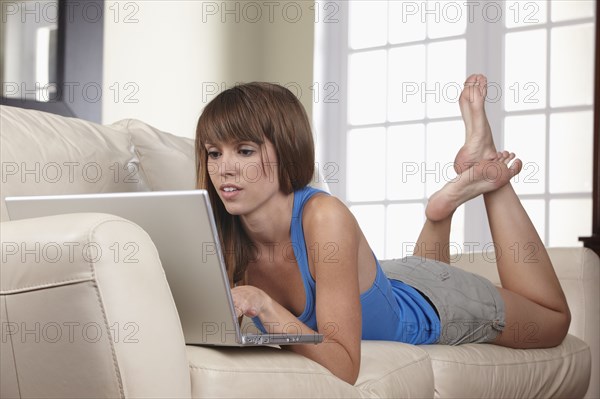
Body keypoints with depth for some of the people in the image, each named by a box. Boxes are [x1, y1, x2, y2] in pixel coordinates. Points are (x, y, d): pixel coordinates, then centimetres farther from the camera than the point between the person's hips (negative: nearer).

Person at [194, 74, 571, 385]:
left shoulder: (323, 217, -42)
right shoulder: (220, 231, -28)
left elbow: (345, 366, -42)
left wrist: (263, 305, -53)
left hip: (433, 305, -5)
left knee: (555, 320, 27)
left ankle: (483, 172, 28)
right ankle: (455, 193, 34)